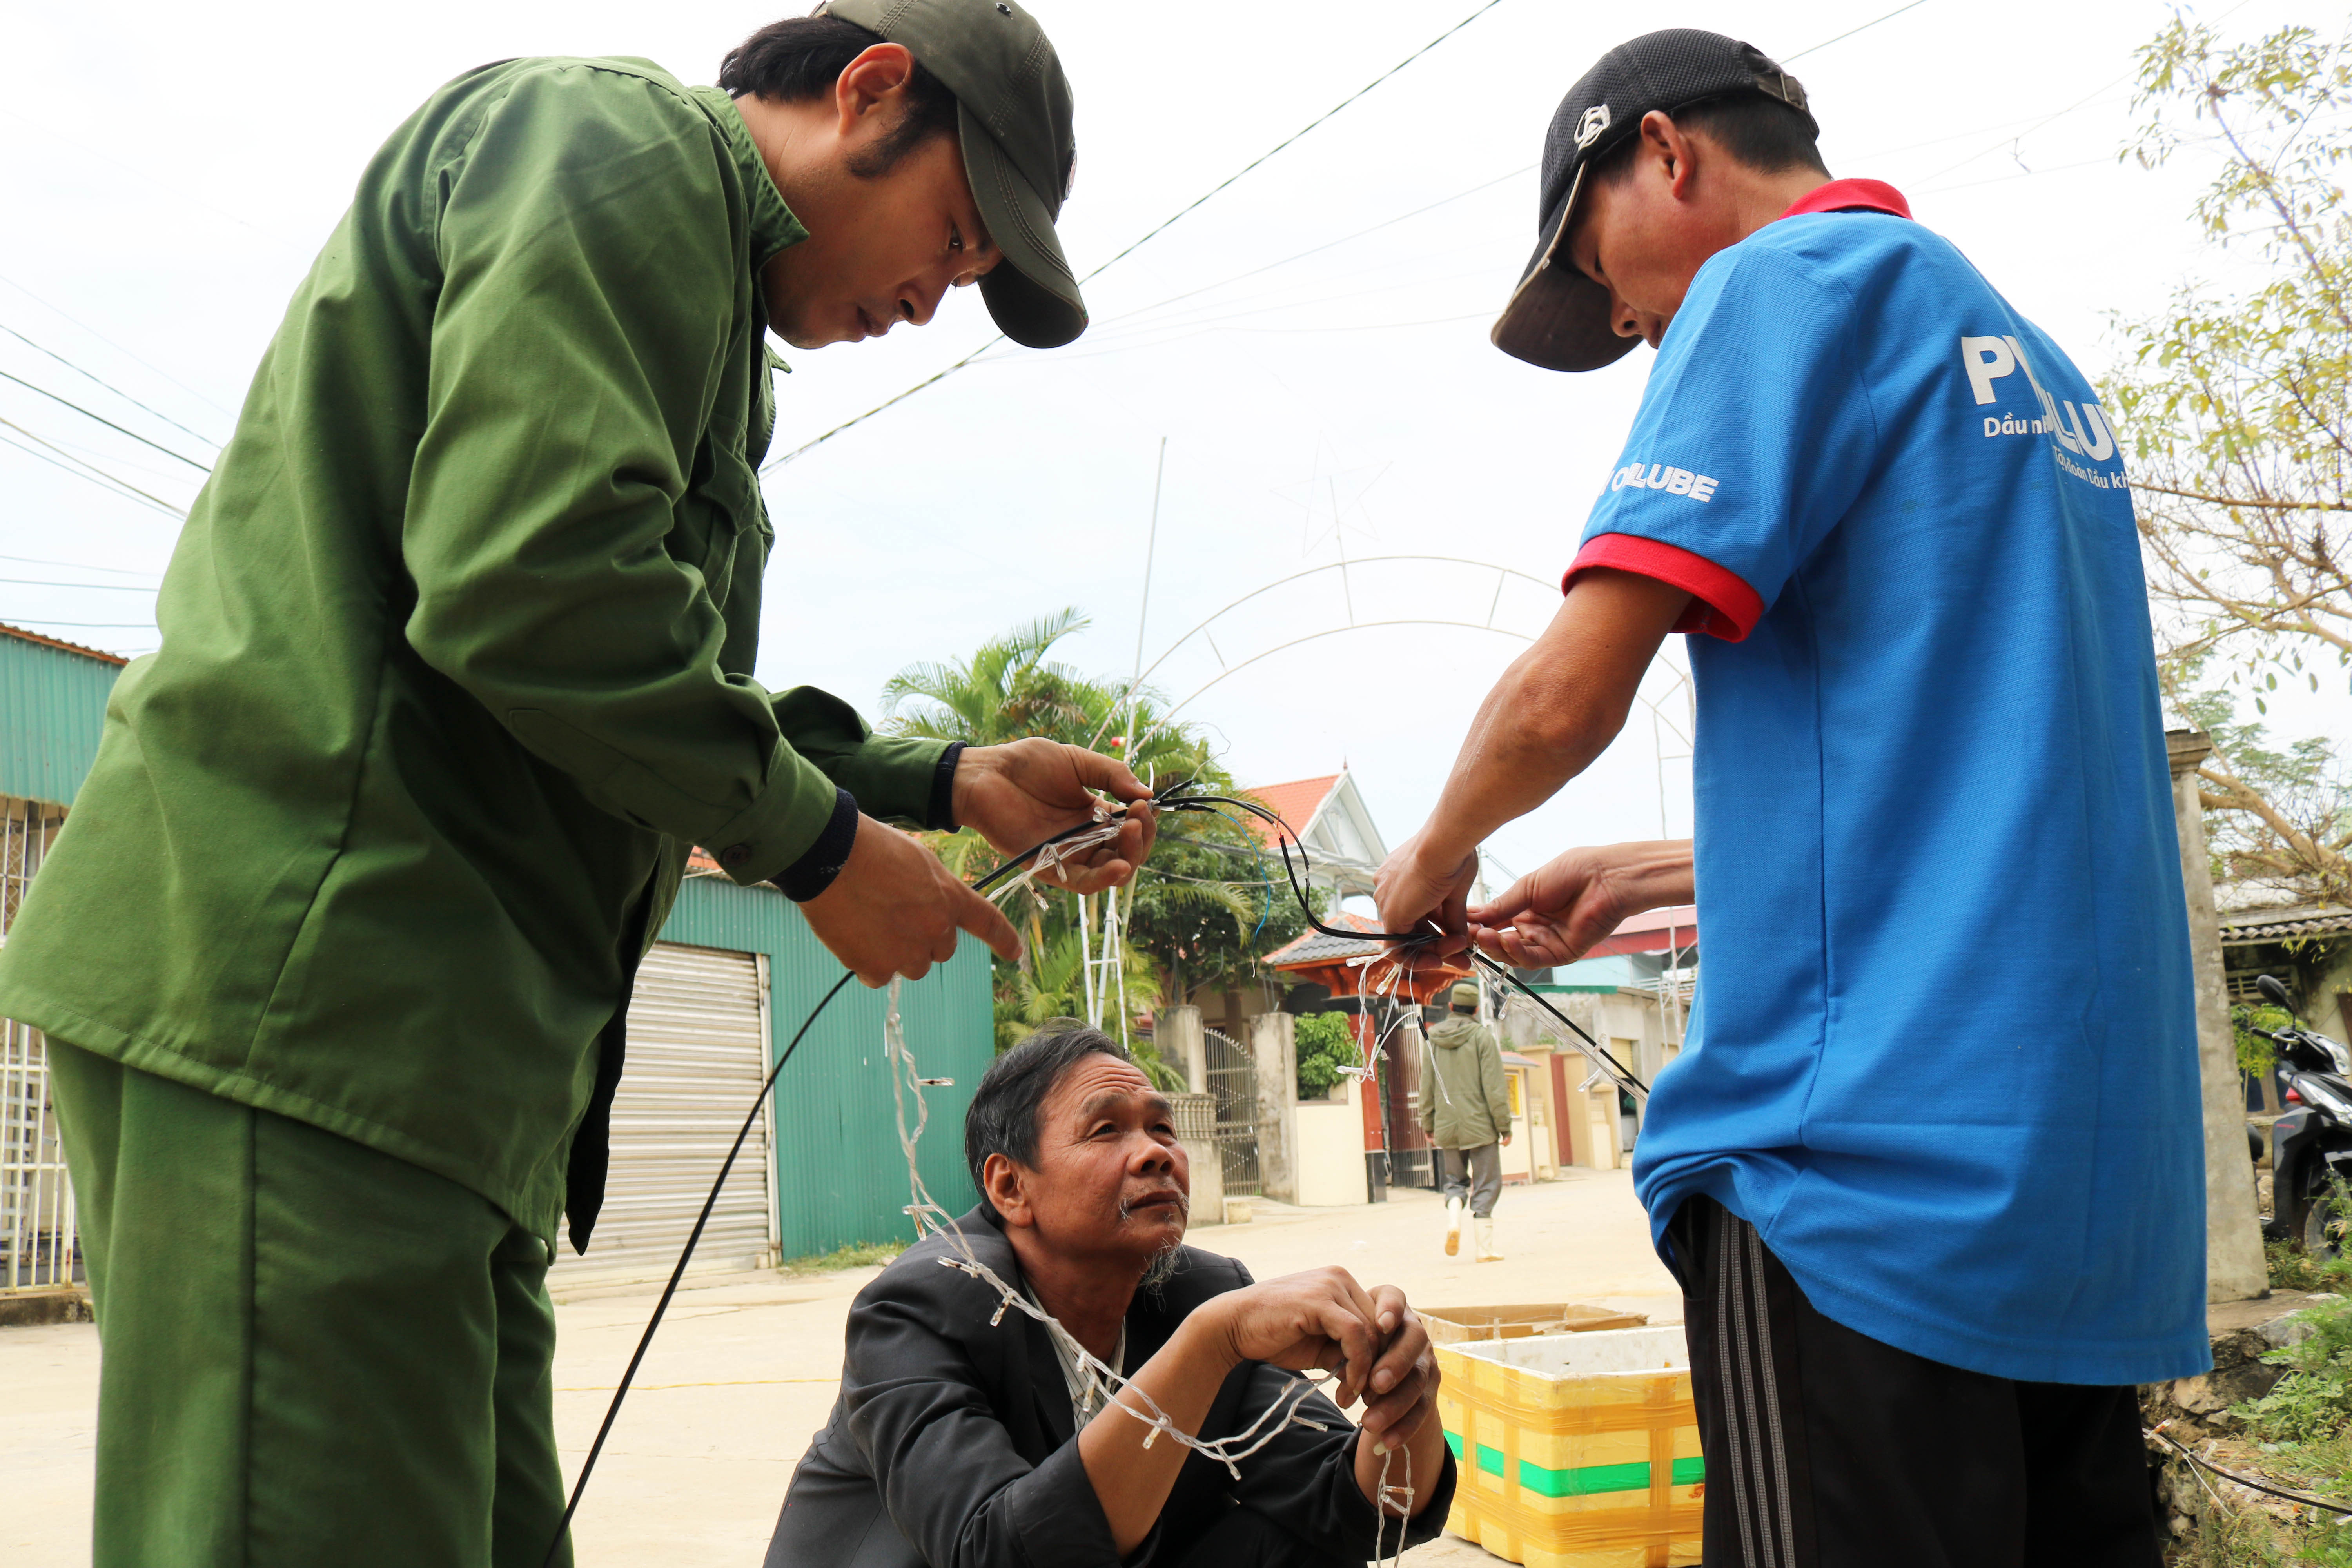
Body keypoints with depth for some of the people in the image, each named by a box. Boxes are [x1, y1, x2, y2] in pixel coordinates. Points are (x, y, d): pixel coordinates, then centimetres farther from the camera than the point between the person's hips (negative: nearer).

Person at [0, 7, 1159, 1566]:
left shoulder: (695, 265, 28)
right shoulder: (626, 137, -4)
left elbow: (678, 700, 27)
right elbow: (529, 577, -21)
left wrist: (947, 782, 17)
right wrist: (822, 841, -9)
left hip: (435, 1022, 11)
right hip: (308, 975, -11)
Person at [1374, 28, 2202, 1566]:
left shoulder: (1788, 280, -4)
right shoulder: (2035, 363, 23)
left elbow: (1569, 698, -13)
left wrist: (1435, 858, 8)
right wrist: (1640, 881, 26)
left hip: (1875, 1145, -9)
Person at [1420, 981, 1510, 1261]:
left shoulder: (1434, 1038, 4)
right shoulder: (1482, 1036, -8)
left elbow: (1427, 1086, 9)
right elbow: (1494, 1086, -10)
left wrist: (1427, 1123, 18)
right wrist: (1504, 1125, -4)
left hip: (1446, 1126, 4)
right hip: (1479, 1125, -4)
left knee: (1455, 1180, 18)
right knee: (1486, 1185, 4)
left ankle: (1453, 1219, -8)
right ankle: (1485, 1247, 2)